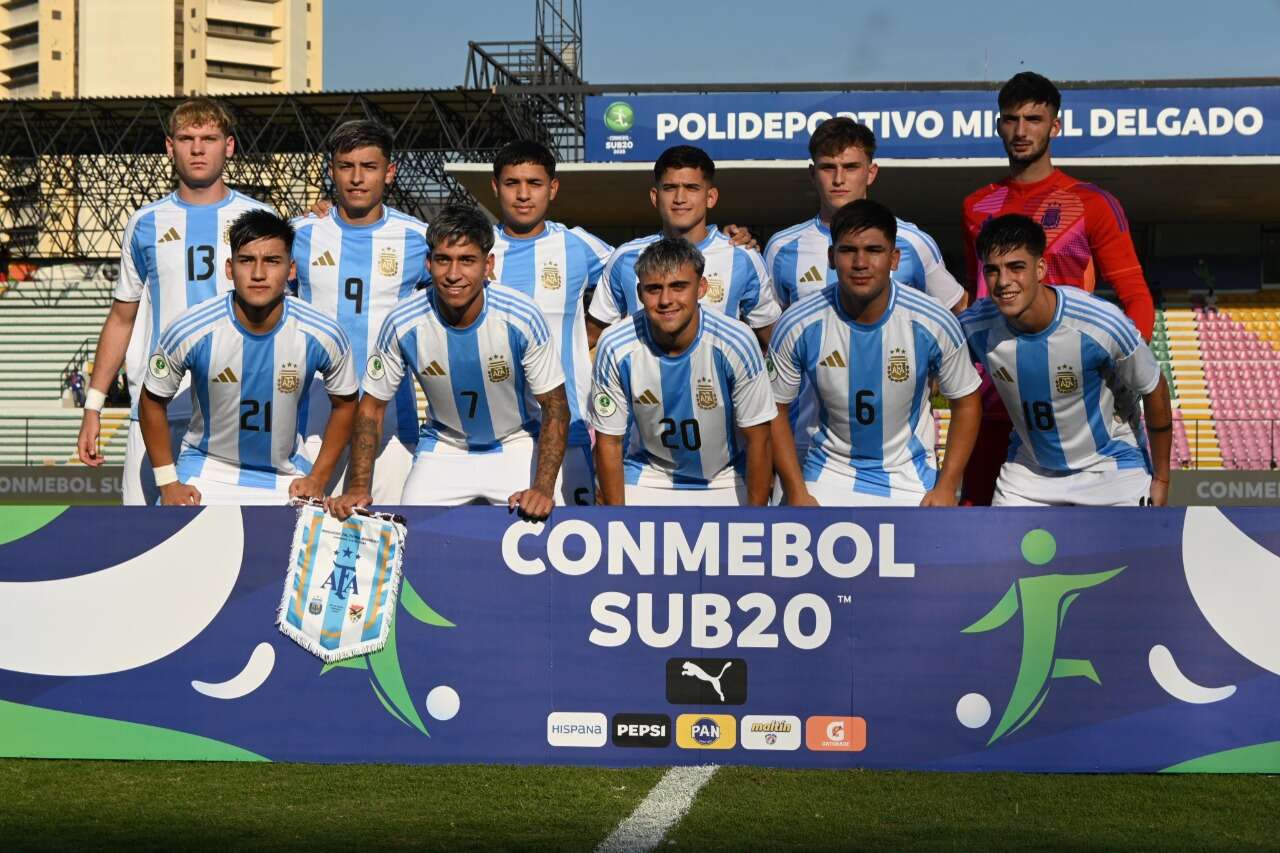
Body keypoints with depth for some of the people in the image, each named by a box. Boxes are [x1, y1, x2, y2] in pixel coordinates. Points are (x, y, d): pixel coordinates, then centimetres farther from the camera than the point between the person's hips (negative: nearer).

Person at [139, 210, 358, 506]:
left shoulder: (323, 335, -16)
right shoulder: (188, 331, -19)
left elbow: (344, 403, 3)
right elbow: (153, 401, -3)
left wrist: (317, 478, -1)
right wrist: (167, 483, -5)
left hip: (287, 476, 1)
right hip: (206, 468, -1)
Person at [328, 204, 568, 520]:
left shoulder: (523, 318, -23)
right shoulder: (403, 324, -19)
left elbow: (555, 407, -14)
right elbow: (372, 407, -6)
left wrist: (543, 488, -26)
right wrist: (358, 487, -16)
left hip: (517, 444, -1)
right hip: (444, 446, 1)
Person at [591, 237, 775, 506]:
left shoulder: (736, 343, -24)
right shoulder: (615, 347, -20)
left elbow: (757, 439, -14)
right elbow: (609, 441, -8)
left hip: (728, 480, 0)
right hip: (650, 475, 1)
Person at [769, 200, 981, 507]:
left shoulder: (934, 323, -16)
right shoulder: (797, 325, -15)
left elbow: (966, 402, -3)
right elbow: (776, 410, -3)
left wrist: (946, 487, -8)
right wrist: (796, 492, -9)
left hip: (910, 477, 0)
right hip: (830, 470, 0)